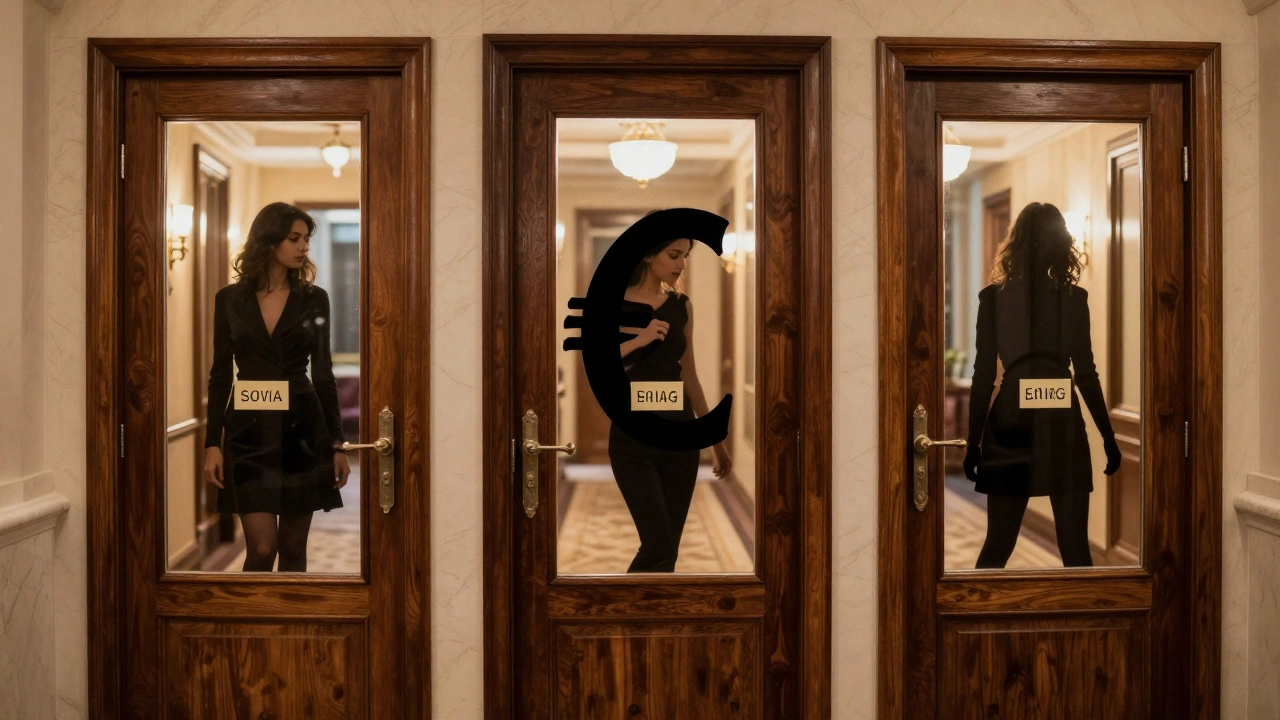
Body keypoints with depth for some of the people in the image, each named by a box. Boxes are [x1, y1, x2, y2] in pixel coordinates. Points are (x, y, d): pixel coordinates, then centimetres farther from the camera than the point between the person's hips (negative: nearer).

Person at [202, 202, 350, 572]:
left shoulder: (314, 299, 4)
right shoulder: (230, 299, 4)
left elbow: (323, 373, 5)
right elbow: (220, 374, 6)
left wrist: (337, 443, 2)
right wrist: (212, 443, -1)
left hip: (303, 430, 1)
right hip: (250, 432, 0)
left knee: (293, 547, 7)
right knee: (262, 548, -7)